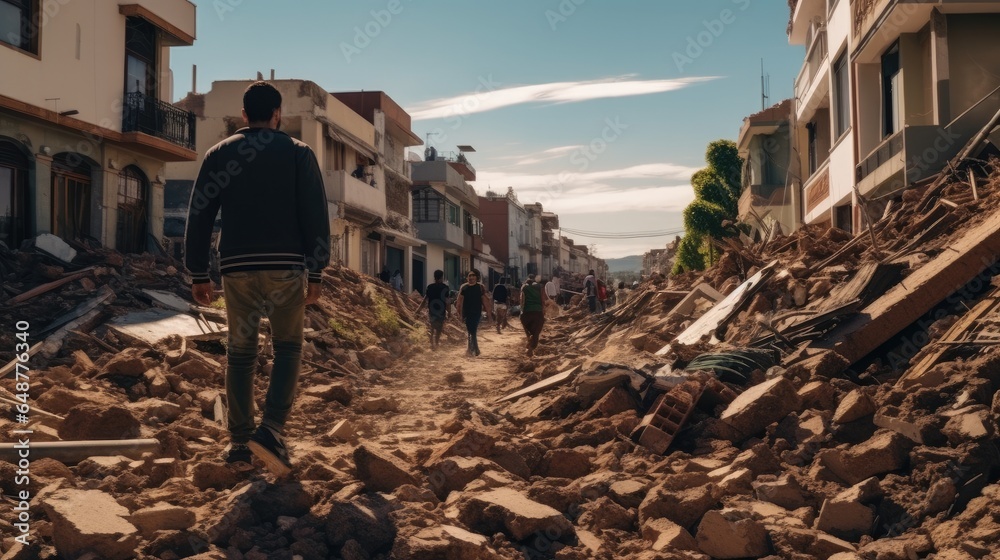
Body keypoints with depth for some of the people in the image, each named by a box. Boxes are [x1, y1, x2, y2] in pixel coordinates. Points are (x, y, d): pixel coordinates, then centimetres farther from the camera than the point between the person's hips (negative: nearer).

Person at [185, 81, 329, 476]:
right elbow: (315, 216, -3)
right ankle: (271, 429, -10)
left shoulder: (219, 153, 11)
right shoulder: (298, 152, 5)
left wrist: (198, 274, 11)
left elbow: (199, 216, 7)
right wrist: (316, 273, 0)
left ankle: (239, 442, 11)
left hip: (237, 266, 2)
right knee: (287, 348, 8)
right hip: (285, 266, -2)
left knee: (240, 352, 11)